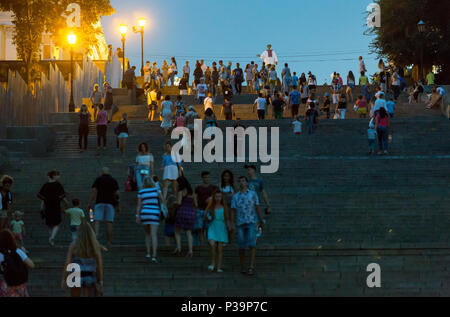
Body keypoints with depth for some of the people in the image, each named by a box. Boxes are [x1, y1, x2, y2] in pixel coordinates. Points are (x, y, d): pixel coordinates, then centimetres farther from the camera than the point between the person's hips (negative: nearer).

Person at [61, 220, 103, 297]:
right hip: (90, 278, 1)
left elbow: (67, 265, -10)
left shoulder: (73, 246, -12)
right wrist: (100, 281, 1)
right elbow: (100, 265, -6)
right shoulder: (96, 246, -8)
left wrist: (63, 280, -2)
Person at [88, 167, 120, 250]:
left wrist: (90, 203, -3)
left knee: (97, 221, -6)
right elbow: (117, 194, 3)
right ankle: (108, 243, 3)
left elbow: (93, 191, -5)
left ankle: (96, 235, -33)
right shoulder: (114, 181, 9)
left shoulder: (98, 180, 6)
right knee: (109, 223, 2)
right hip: (110, 203, 1)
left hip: (99, 202, -1)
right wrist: (118, 207, 7)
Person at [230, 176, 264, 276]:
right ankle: (243, 267, 13)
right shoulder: (235, 196, 7)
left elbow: (257, 208, 7)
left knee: (252, 244, -17)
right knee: (242, 246, 1)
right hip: (240, 224, 2)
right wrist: (232, 224, -7)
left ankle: (251, 267, -21)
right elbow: (233, 211, 5)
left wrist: (261, 222, 6)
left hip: (251, 223, -2)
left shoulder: (253, 194, 4)